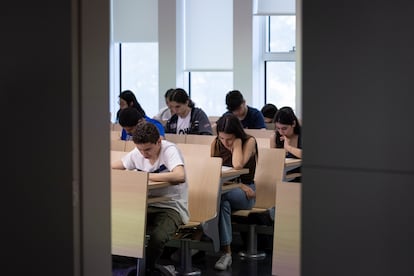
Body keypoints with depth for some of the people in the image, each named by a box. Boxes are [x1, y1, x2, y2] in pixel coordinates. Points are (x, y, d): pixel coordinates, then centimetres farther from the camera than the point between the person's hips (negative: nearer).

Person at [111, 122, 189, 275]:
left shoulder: (169, 150, -18)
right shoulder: (137, 153, 0)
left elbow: (180, 176, -37)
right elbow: (111, 167, 9)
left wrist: (145, 176, -32)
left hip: (172, 207, -5)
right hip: (148, 205, 5)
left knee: (157, 237, -34)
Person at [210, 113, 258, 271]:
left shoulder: (249, 141, -7)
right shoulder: (216, 144, 4)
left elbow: (237, 166, -23)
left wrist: (237, 142, -15)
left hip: (245, 193, -3)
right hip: (224, 189, 3)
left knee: (219, 195, -36)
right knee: (222, 202, -35)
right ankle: (226, 252, -36)